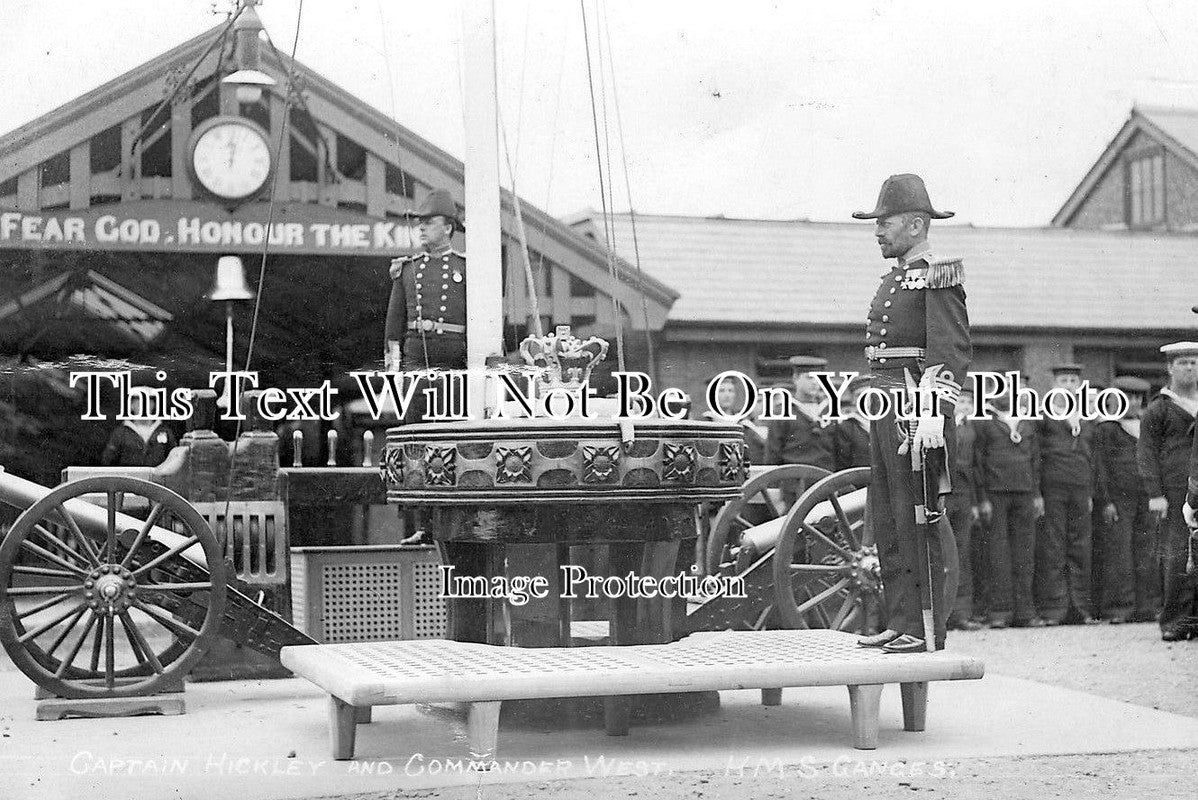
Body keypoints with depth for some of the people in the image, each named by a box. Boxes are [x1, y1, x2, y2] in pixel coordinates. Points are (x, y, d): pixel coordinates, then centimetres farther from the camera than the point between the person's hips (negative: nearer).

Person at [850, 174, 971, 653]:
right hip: (887, 412, 10)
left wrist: (935, 414, -26)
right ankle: (900, 625, 15)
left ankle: (927, 631, -3)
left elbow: (953, 351, -18)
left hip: (919, 412, -10)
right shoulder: (895, 280, 20)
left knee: (918, 521, -7)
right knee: (887, 522, 10)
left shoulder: (939, 277, -9)